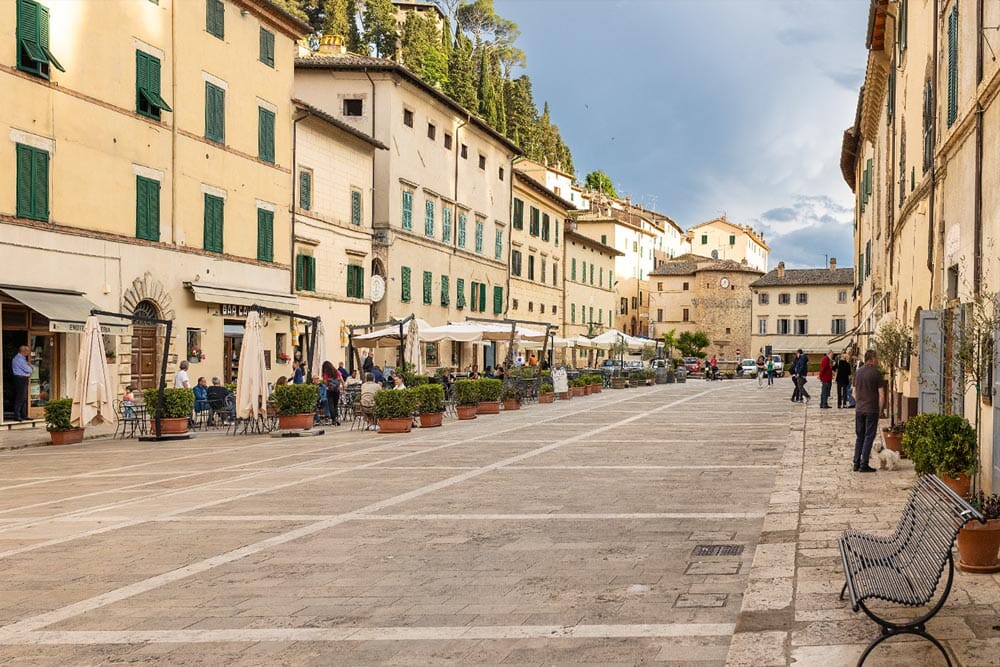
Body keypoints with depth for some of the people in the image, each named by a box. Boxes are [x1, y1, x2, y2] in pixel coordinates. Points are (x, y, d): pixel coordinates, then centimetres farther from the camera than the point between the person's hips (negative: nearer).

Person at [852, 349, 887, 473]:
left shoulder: (858, 372, 7)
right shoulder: (876, 373, -10)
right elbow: (881, 394, -10)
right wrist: (880, 410, -1)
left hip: (859, 410, 5)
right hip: (871, 410, -5)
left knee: (859, 437, 12)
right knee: (869, 437, 0)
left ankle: (856, 464, 11)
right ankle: (864, 465, -1)